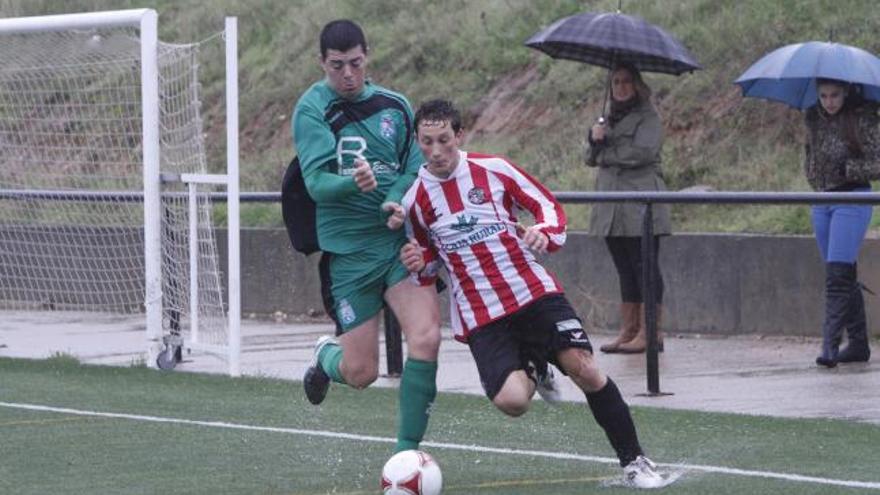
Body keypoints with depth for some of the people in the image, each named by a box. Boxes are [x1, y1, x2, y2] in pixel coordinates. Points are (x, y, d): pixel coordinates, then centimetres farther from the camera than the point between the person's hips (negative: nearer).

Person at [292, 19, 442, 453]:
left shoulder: (394, 106, 7)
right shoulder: (312, 109, -7)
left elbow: (415, 168, 8)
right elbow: (316, 182, -17)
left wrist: (397, 202, -14)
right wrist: (354, 183, -39)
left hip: (400, 239, 3)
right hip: (349, 249, -3)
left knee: (426, 337, -19)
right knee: (361, 373, -1)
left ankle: (406, 450, -6)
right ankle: (326, 356, 37)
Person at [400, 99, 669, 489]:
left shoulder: (493, 169, -2)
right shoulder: (416, 200, 2)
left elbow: (548, 205, 7)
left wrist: (544, 233, -14)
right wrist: (419, 264, -5)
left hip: (533, 292, 0)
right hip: (480, 318, 0)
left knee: (585, 369, -15)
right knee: (511, 400, -21)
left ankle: (633, 461, 2)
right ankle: (532, 369, 18)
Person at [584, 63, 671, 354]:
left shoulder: (647, 118, -1)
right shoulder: (610, 119, 21)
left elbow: (641, 152, -16)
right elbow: (590, 158, 17)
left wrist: (605, 153, -4)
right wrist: (594, 140, -5)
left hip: (640, 205, -7)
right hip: (612, 207, 7)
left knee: (645, 267, -8)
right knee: (625, 270, 8)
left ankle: (650, 333, -10)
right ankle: (628, 330, 10)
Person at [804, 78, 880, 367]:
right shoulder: (813, 119, 9)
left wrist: (846, 169, -15)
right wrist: (815, 178, 8)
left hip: (852, 199, -7)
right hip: (822, 201, 7)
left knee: (837, 275, -16)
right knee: (845, 278, 10)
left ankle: (830, 344, -20)